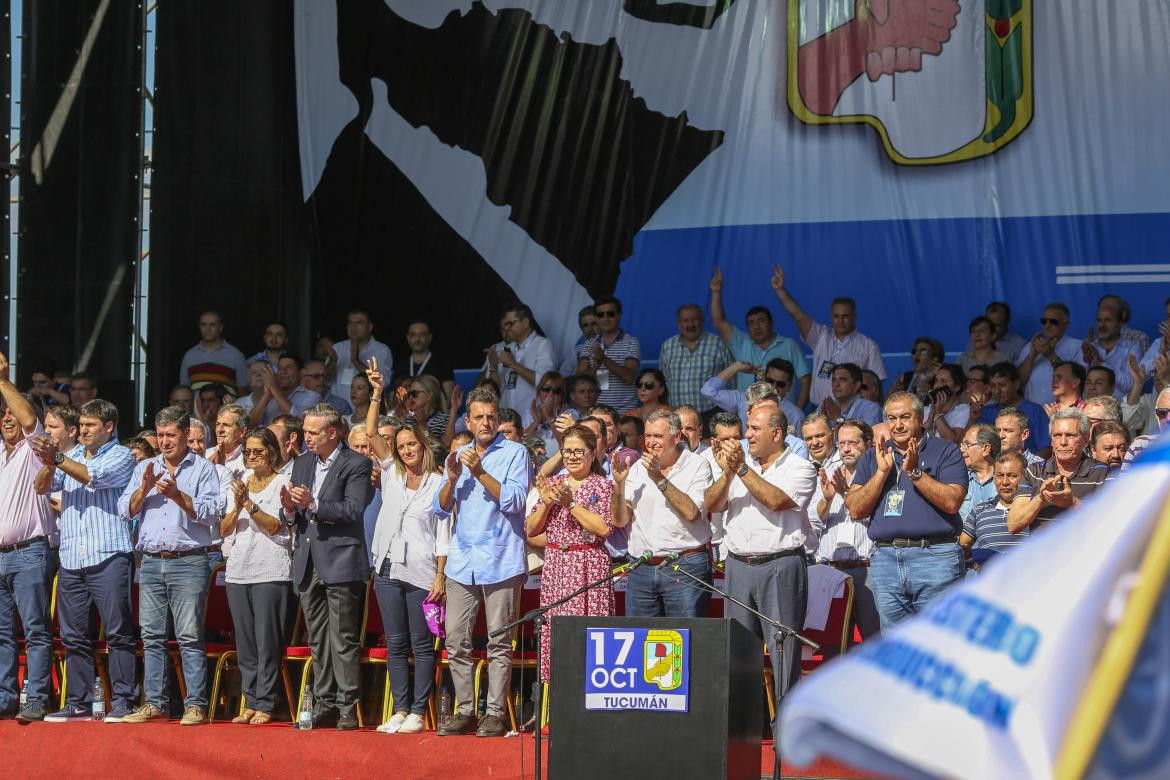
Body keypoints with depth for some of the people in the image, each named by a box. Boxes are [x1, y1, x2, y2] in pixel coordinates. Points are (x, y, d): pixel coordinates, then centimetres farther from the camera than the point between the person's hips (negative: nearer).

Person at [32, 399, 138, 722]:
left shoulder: (121, 456, 4)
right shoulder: (71, 456, 19)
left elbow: (96, 477, -14)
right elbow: (42, 487, 7)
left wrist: (58, 459, -23)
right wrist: (49, 463, -13)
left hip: (108, 557, -6)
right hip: (71, 560, 6)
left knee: (117, 632, -6)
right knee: (73, 635, 6)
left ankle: (122, 701, -5)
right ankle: (78, 703, 10)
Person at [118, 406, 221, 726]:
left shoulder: (203, 469, 4)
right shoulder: (145, 468, 17)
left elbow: (210, 513, -7)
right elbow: (126, 510, 9)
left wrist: (177, 494, -16)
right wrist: (145, 488, -7)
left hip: (188, 562, -5)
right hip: (151, 562, 5)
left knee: (189, 636, -7)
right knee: (152, 636, 4)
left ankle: (196, 704, -7)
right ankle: (155, 703, 10)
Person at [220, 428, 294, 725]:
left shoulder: (283, 483, 2)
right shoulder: (240, 482, 16)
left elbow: (275, 525, -8)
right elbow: (224, 530, 10)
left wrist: (249, 504, -17)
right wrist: (237, 506, -7)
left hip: (271, 571, -5)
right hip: (238, 569, 5)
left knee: (267, 642, -6)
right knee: (245, 642, 5)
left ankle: (265, 705, -4)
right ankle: (250, 702, 9)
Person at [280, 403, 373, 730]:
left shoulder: (356, 464, -4)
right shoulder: (302, 464, 16)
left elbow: (353, 510, -15)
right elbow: (289, 518, 16)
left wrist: (313, 504, -24)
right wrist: (289, 509, -7)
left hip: (340, 562, -6)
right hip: (308, 564, 7)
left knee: (343, 640, -6)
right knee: (318, 641, 9)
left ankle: (347, 707, -4)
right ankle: (324, 704, 13)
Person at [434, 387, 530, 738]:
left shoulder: (515, 453, 2)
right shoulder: (458, 456, 18)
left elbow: (514, 501, -11)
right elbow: (441, 508, 13)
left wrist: (480, 472, -16)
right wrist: (452, 478, -4)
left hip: (500, 560, -5)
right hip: (462, 562, 5)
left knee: (499, 643, -3)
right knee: (456, 641, 2)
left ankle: (495, 714, 0)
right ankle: (465, 711, 9)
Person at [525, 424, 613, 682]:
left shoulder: (603, 486, 1)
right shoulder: (553, 484, 14)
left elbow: (604, 528, -13)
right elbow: (530, 529, 12)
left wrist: (570, 503, -13)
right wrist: (546, 503, -4)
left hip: (589, 568, -4)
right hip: (555, 567, 5)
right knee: (554, 632, 1)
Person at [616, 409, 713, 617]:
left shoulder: (697, 465, 0)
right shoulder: (638, 469, 13)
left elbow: (691, 512, -15)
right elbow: (620, 520, 8)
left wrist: (659, 479, -16)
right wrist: (619, 484, -7)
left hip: (686, 568, -4)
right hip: (641, 568, 4)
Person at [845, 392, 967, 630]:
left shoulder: (945, 451, 5)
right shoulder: (873, 457, 18)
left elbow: (952, 502, -8)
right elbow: (855, 509, 7)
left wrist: (915, 472, -11)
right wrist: (882, 472, -2)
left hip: (934, 558, -4)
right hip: (886, 560, 5)